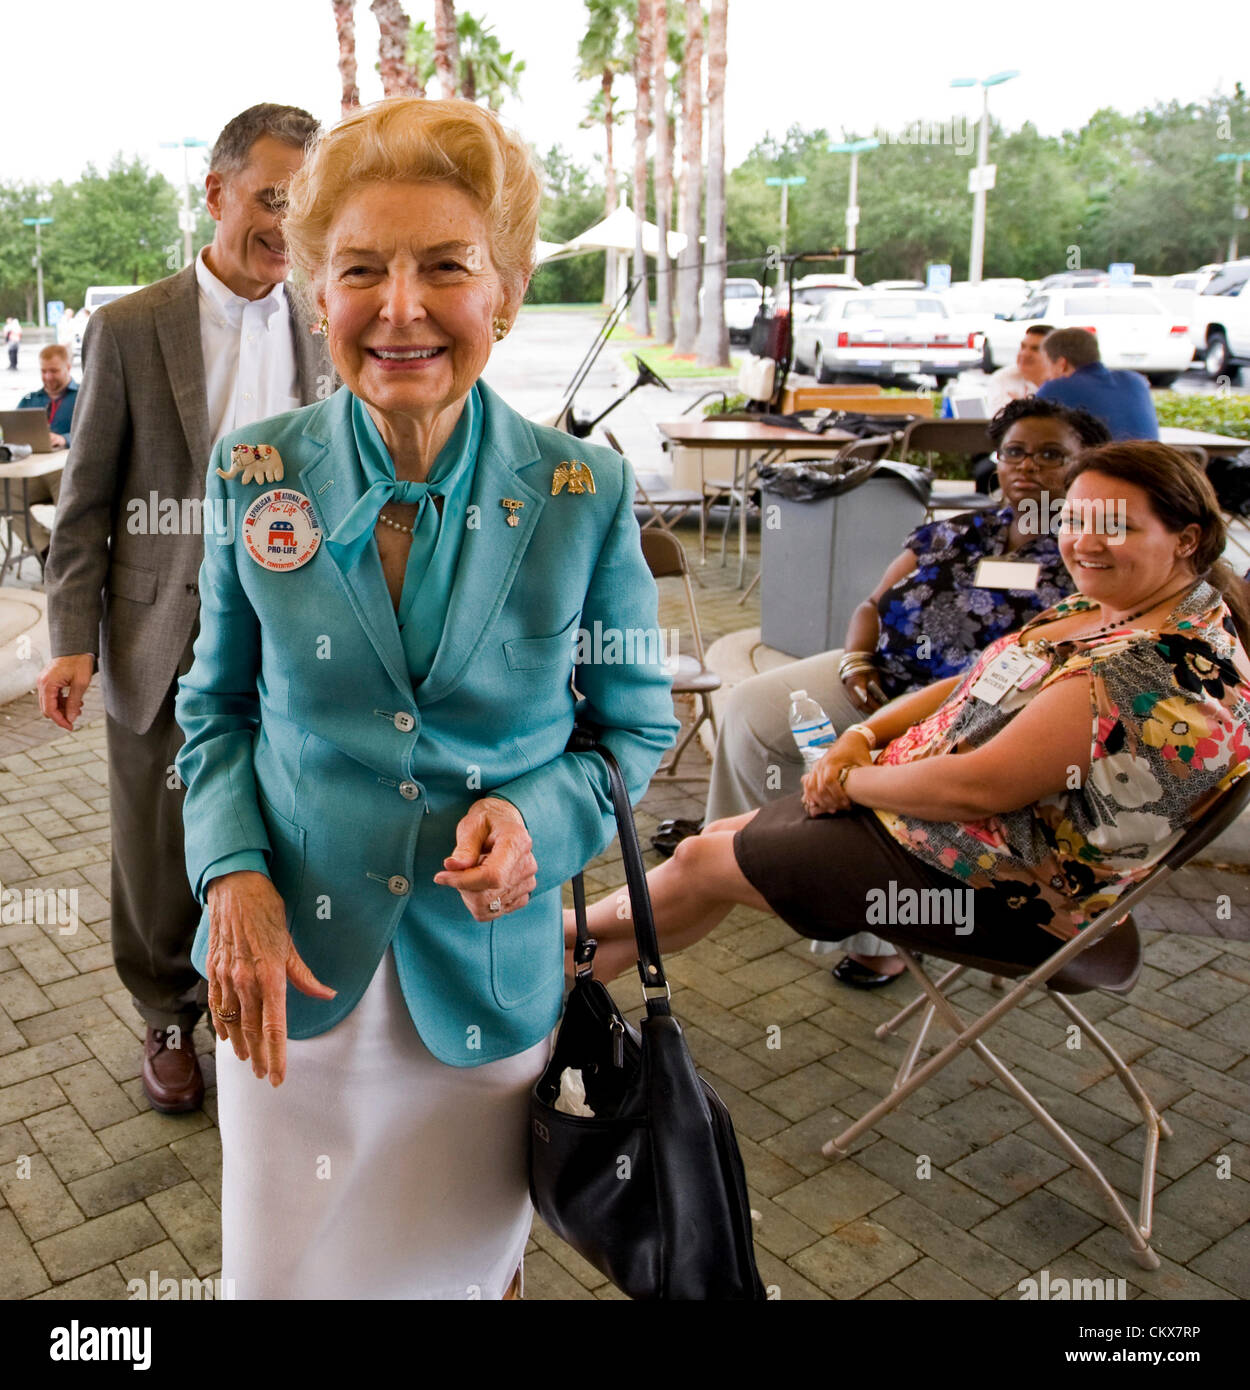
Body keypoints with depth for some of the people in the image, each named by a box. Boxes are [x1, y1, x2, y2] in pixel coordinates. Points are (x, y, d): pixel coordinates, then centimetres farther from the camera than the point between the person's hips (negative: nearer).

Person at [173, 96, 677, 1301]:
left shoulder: (586, 496, -11)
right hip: (288, 968, 1)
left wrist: (541, 819, -19)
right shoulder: (255, 475, -7)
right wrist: (235, 873, -11)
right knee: (280, 1269, 19)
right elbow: (218, 708, 5)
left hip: (488, 977, 0)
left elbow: (637, 723, 0)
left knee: (464, 1269, 21)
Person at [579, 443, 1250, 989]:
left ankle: (582, 926, 31)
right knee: (719, 836, 12)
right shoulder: (1103, 607, 3)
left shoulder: (1155, 667, -28)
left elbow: (979, 788, -30)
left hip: (1004, 895, -9)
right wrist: (862, 736, -4)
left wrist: (851, 779, -14)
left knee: (703, 862, 1)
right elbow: (977, 688, 11)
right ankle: (585, 977, 29)